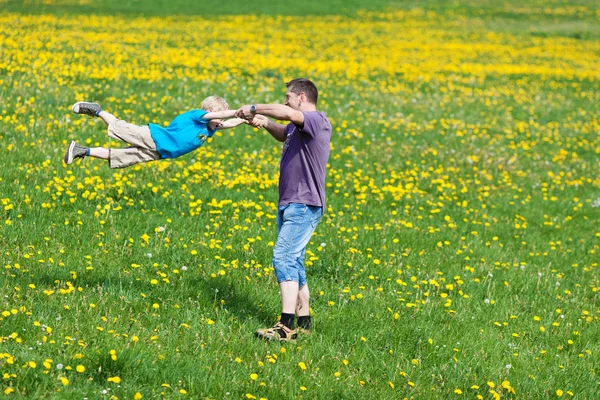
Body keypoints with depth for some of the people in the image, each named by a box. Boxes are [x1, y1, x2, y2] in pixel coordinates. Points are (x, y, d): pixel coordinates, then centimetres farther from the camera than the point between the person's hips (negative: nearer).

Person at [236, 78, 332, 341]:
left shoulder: (317, 120, -13)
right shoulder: (297, 126, 16)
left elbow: (287, 113, -33)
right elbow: (284, 134, 38)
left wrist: (254, 109, -20)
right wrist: (265, 123, 16)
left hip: (304, 206, -11)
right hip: (289, 204, 11)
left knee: (284, 257, -19)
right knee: (293, 262, 14)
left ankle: (286, 326, -25)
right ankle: (304, 321, 21)